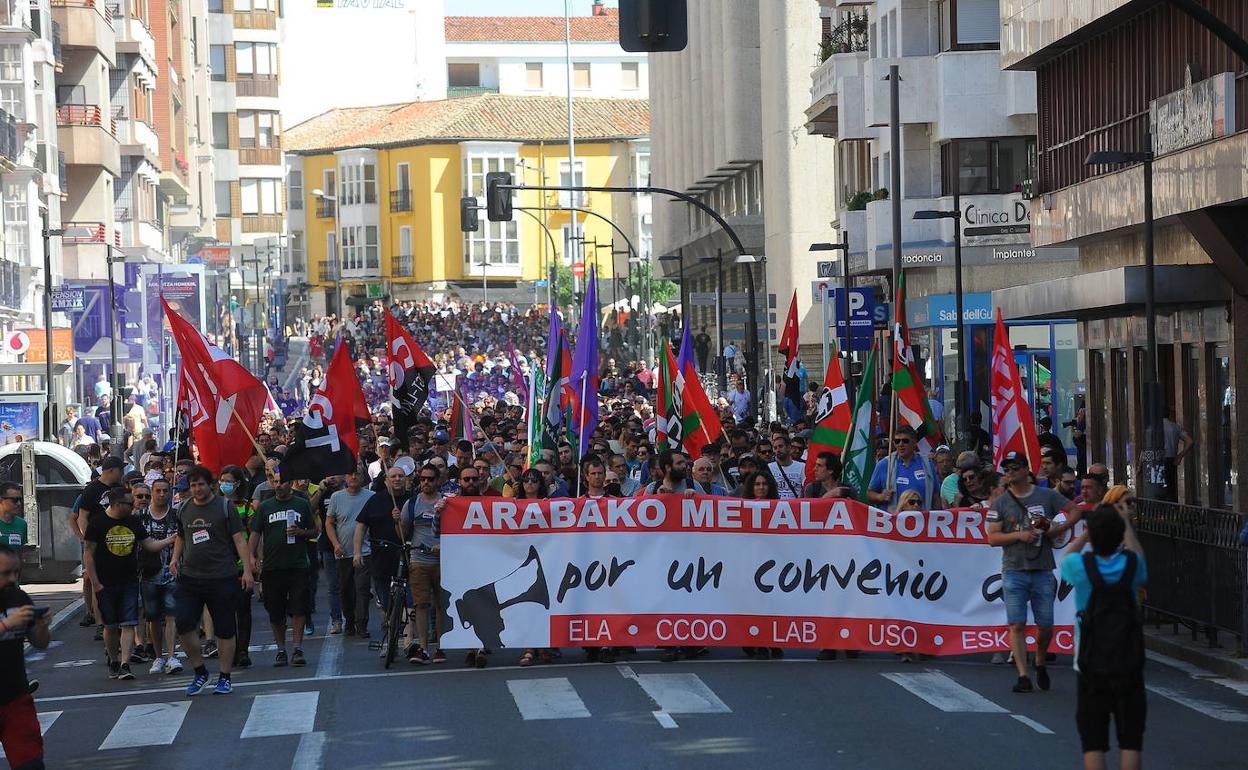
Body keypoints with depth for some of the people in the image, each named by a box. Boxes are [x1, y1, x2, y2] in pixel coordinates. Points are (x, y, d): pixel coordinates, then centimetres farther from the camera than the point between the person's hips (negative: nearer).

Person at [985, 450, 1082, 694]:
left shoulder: (1047, 496, 5)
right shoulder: (1000, 504, 4)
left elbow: (1075, 510, 11)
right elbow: (992, 538, 0)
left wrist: (1060, 527, -6)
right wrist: (1019, 535, -15)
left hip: (1043, 571, 1)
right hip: (1014, 571, -1)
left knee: (1046, 625, 6)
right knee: (1017, 625, -9)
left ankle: (1040, 663, 33)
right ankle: (1023, 676, -8)